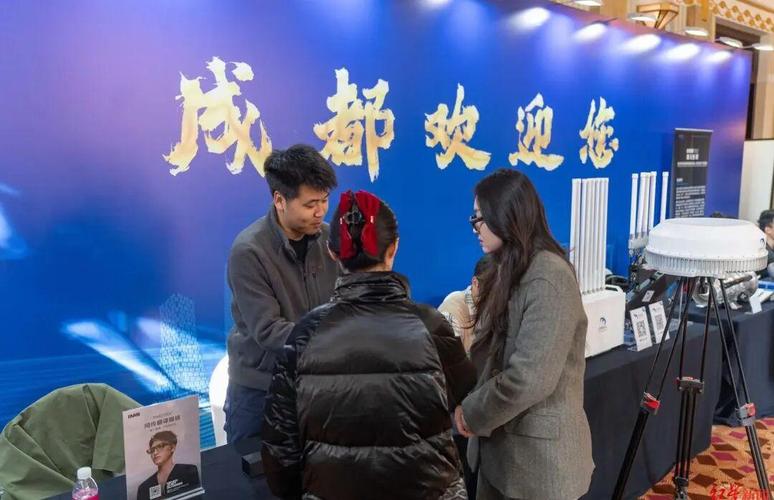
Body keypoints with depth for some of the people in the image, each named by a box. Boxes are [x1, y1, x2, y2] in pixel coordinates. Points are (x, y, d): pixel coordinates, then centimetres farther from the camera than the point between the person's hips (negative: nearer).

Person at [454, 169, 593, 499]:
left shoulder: (548, 279, -22)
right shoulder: (508, 270, 8)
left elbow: (530, 378, -26)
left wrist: (472, 413, -14)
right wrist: (466, 401, -5)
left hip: (537, 450, -7)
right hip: (499, 441, 8)